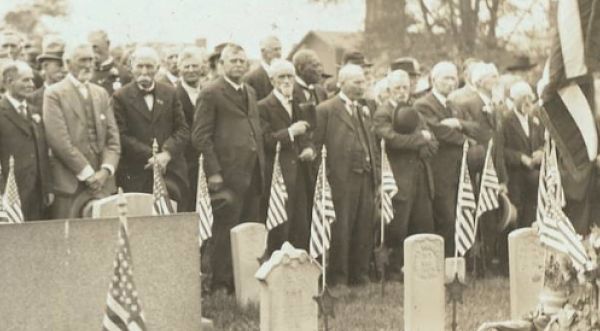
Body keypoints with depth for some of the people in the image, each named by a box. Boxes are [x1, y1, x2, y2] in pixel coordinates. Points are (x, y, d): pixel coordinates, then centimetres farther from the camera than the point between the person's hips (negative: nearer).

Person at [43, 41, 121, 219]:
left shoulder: (101, 93, 17)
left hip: (102, 183, 5)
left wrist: (106, 170, -5)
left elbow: (113, 137, 12)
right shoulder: (54, 94, -1)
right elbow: (59, 140, -10)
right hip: (69, 184, -5)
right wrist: (87, 173, -10)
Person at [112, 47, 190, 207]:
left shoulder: (170, 94, 13)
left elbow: (183, 130, 9)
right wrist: (150, 156, -12)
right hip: (136, 176, -3)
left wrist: (167, 153, -9)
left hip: (171, 172, 3)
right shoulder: (121, 97, 3)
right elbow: (121, 136, -5)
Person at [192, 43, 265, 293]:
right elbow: (200, 135, -9)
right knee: (225, 230, -4)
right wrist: (213, 171, -15)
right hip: (227, 173, -7)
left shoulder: (250, 92, 18)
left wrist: (261, 166, 15)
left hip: (252, 173, 7)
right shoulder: (211, 93, -5)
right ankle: (221, 284, 3)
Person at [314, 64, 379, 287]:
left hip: (366, 178, 7)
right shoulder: (326, 110, -4)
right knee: (341, 230, -3)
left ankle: (359, 275, 17)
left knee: (364, 230, 8)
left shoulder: (364, 111, 20)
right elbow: (317, 143, -7)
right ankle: (338, 278, 4)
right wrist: (324, 175, -12)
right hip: (342, 178, -7)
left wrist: (376, 173, 11)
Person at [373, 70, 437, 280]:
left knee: (424, 226, 7)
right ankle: (395, 269, 8)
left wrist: (420, 150, -7)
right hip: (400, 181, -7)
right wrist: (420, 138, -9)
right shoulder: (382, 115, -3)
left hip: (421, 178, 7)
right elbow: (392, 139, -21)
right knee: (397, 229, -1)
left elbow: (432, 144, 15)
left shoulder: (414, 113, 20)